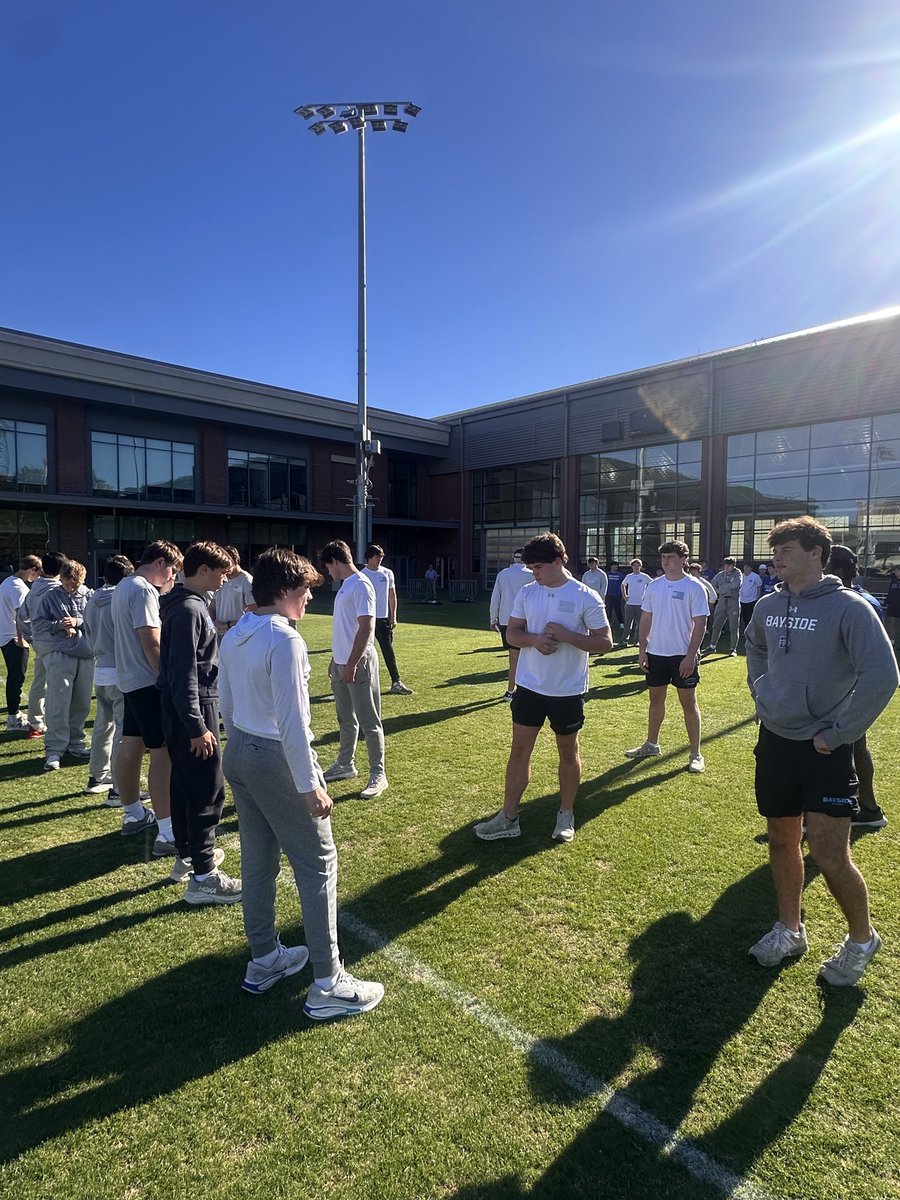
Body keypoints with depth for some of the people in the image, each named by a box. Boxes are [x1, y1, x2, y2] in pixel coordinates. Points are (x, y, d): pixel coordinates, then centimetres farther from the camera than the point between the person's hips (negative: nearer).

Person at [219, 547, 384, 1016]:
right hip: (276, 759, -9)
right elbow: (291, 719, -23)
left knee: (259, 862, 19)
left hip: (238, 754, 9)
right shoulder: (284, 639, -20)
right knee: (318, 864, 2)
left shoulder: (234, 636, 7)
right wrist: (309, 785, -18)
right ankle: (328, 985, 9)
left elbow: (227, 705, 14)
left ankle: (264, 960, 35)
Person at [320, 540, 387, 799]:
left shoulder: (361, 586, -15)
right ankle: (345, 765, 33)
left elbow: (366, 627, -21)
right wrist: (335, 660, 21)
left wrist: (352, 664, -21)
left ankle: (378, 775, 7)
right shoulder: (345, 586, 14)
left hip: (359, 664, -9)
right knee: (346, 719, 19)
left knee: (369, 722, -1)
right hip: (342, 663, 9)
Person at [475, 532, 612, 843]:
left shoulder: (586, 597, -11)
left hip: (568, 691, -3)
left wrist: (565, 634, -23)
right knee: (519, 749, 7)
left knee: (568, 752, 13)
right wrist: (534, 639, -16)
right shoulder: (527, 593, 2)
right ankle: (508, 818, 18)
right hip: (529, 686, 3)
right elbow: (512, 633, 6)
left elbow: (605, 643, -11)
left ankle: (566, 814, 32)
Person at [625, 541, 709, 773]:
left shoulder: (694, 587, -9)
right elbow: (646, 619, 11)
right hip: (656, 653, 5)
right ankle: (651, 745, 30)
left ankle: (695, 754, 14)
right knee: (656, 699, 15)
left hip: (683, 655, -5)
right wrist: (642, 649, 4)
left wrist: (690, 656, -16)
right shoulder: (654, 586, 6)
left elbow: (700, 624, -11)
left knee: (688, 702, 4)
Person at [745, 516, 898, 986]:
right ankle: (790, 929, 34)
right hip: (774, 741, 6)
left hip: (823, 750, -6)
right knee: (782, 840, 15)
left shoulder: (849, 607, -14)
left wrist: (837, 734, -16)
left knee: (828, 853, -4)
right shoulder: (768, 606, 4)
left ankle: (861, 939, 24)